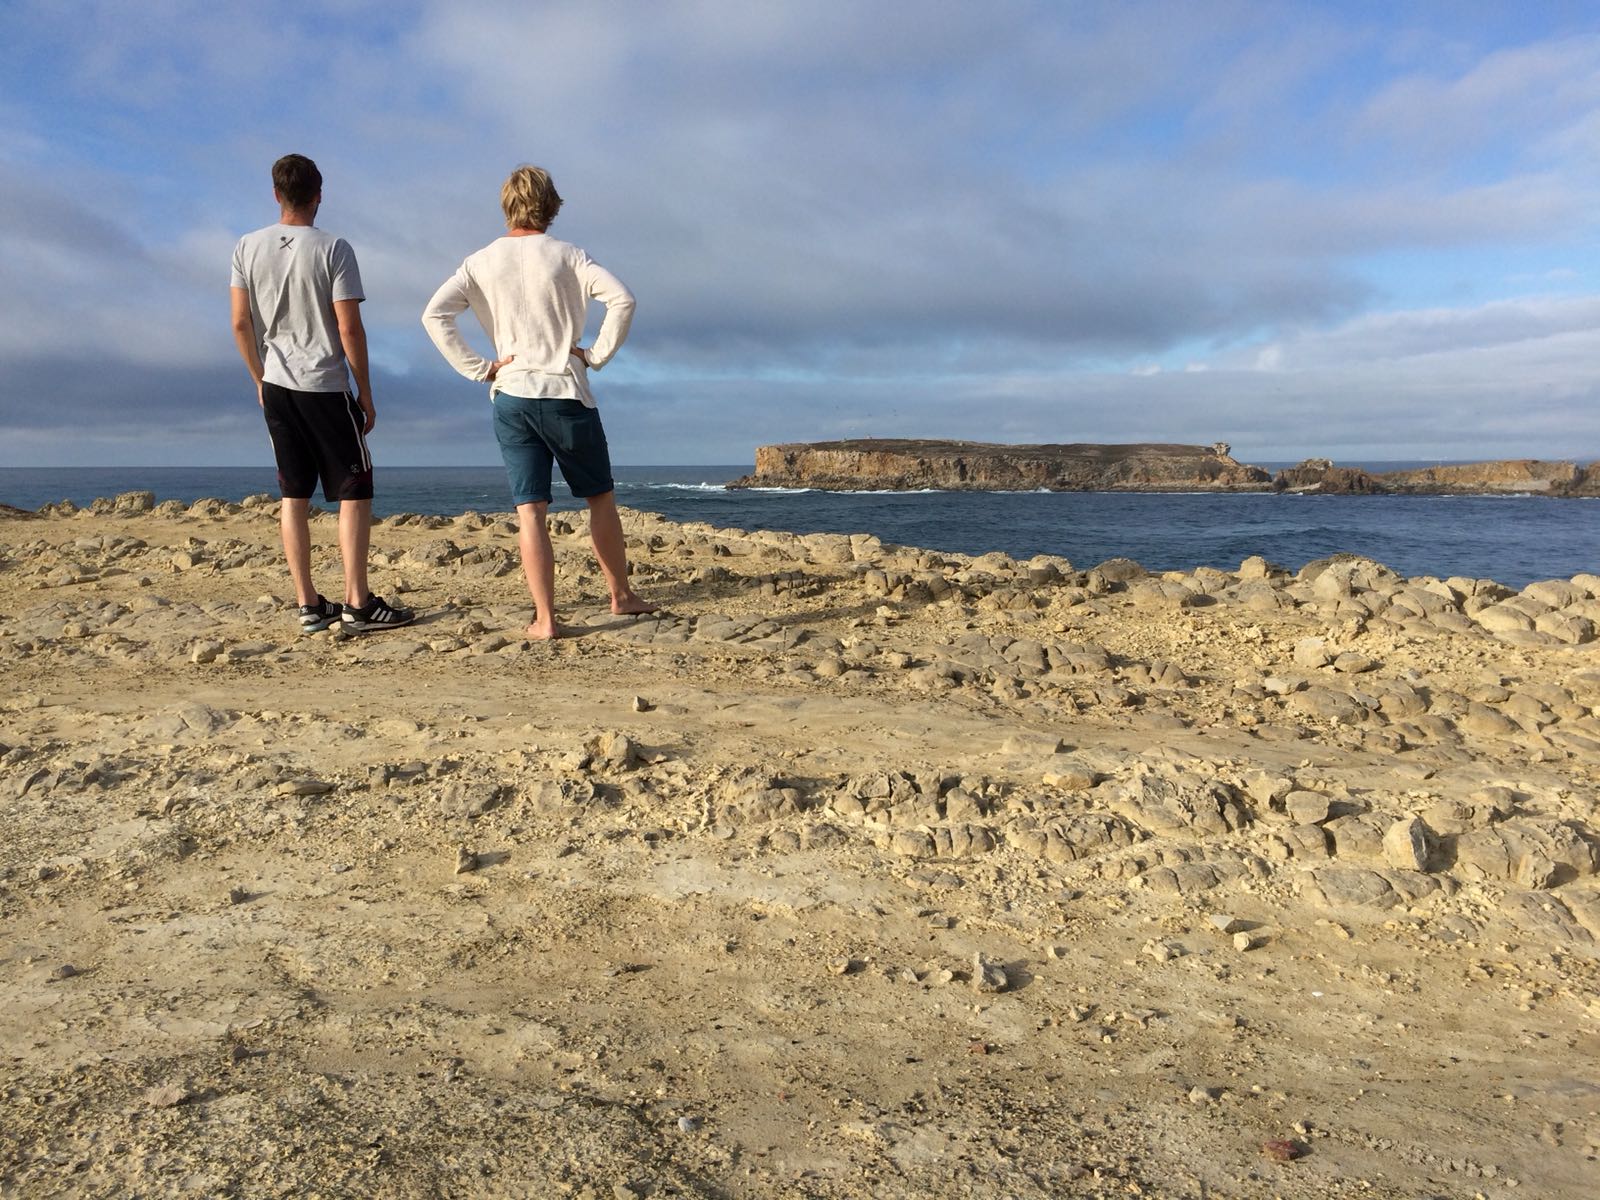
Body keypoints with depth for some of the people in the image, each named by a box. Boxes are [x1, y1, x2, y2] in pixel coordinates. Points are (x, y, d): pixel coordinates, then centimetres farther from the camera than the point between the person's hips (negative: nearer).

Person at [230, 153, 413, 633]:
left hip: (276, 387, 5)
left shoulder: (248, 247, 4)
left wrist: (260, 380, 18)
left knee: (294, 495, 8)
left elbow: (241, 324, 5)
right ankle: (357, 603, 0)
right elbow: (350, 329, -12)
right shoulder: (333, 249, -9)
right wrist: (365, 394, -3)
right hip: (326, 387, -5)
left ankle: (309, 604, 12)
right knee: (355, 492, 2)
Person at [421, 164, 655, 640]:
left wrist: (478, 368, -1)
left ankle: (545, 618, -2)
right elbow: (622, 299, -13)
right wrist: (597, 355, -4)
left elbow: (435, 315, -5)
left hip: (510, 396, 2)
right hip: (567, 392, -2)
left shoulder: (480, 263, 5)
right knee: (600, 497, 13)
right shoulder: (567, 256, -1)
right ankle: (621, 595, 21)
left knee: (530, 509, 1)